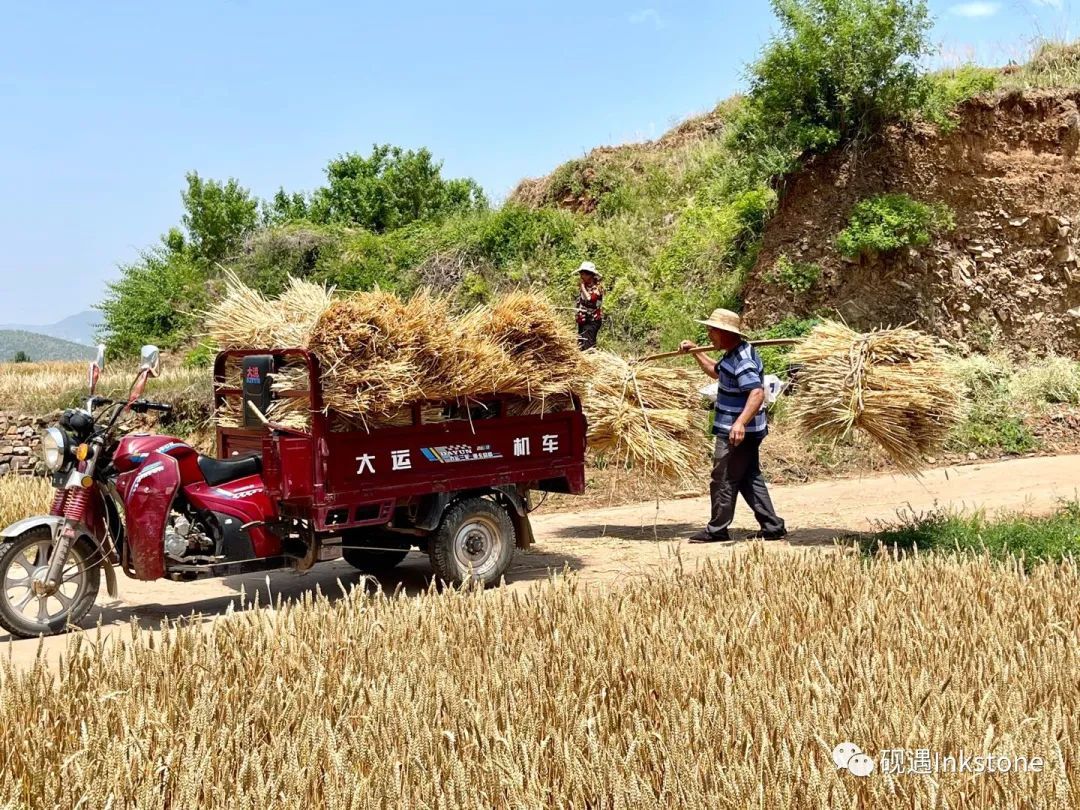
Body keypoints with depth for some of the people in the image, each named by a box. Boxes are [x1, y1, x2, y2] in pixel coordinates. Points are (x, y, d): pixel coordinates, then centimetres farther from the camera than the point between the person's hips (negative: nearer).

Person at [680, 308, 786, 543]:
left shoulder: (742, 361, -21)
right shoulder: (733, 354, 11)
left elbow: (757, 393, -32)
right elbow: (717, 372, 31)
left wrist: (740, 422, -42)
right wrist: (696, 352, 23)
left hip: (737, 433, -11)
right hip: (746, 432, 11)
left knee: (723, 480, 0)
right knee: (750, 478, 14)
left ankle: (717, 530, 11)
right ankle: (772, 527, 16)